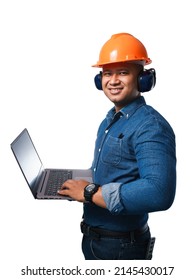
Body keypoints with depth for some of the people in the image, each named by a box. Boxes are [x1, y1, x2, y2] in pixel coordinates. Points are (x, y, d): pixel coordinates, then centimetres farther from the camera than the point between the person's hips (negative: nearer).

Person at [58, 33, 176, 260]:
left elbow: (158, 193, -36)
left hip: (121, 246, -8)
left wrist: (90, 193, -29)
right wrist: (84, 184, 1)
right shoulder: (110, 119, 6)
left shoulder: (150, 126, -23)